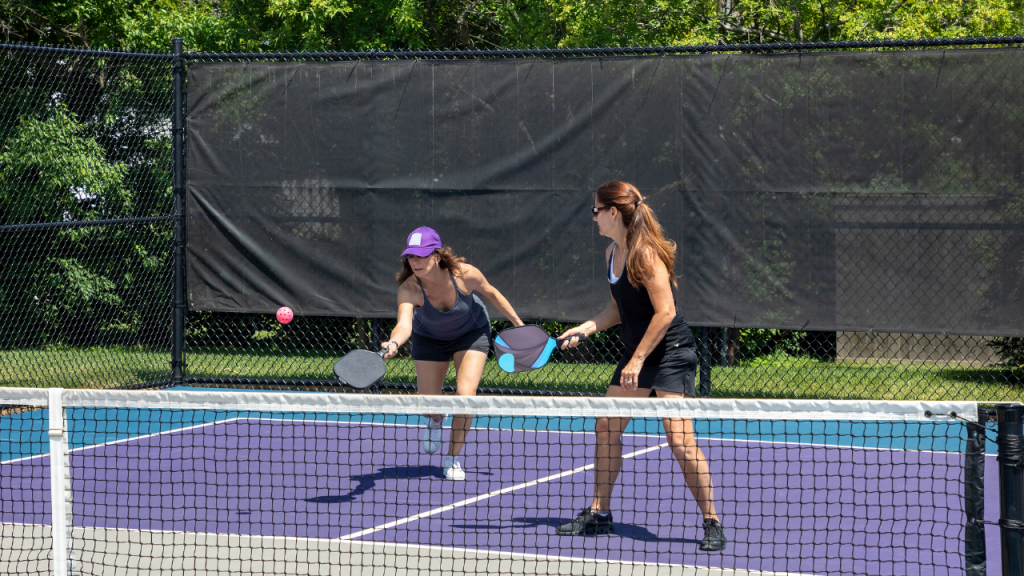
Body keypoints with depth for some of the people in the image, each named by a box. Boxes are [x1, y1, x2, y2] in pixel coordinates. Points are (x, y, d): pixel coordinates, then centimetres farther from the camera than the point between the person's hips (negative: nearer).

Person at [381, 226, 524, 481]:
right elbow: (404, 324, -50)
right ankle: (436, 420, 43)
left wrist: (518, 324, -4)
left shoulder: (465, 274, -33)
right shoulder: (409, 288, -35)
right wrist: (394, 343, -73)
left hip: (471, 333, -1)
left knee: (465, 395, -17)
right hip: (430, 338, 1)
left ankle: (453, 459, 5)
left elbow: (491, 293, -12)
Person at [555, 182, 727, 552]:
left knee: (680, 441, -14)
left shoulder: (645, 253, -19)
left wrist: (638, 359, -20)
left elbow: (665, 312, -22)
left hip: (671, 352, -10)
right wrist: (586, 328, 3)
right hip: (637, 353, 10)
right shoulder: (612, 253, 8)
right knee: (606, 428, 10)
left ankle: (712, 524, -6)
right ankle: (599, 514, 22)